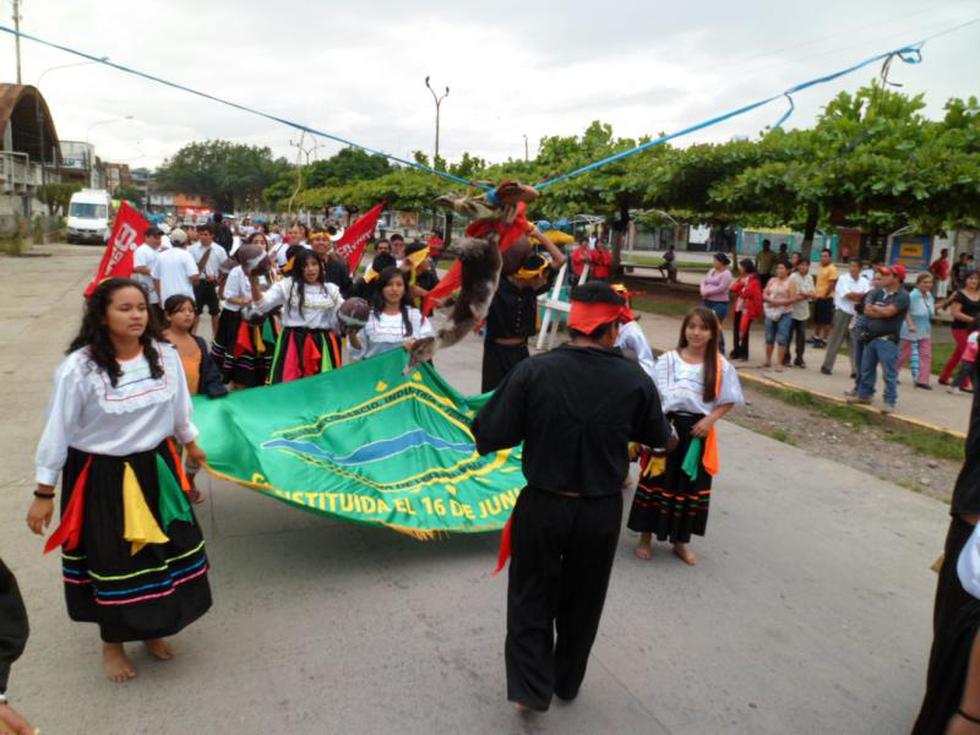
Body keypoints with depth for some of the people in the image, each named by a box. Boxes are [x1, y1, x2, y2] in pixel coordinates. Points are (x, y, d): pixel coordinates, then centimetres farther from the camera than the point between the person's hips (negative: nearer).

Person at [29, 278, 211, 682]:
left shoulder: (165, 355, -9)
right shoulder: (79, 368, -20)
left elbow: (179, 406, 9)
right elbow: (57, 431, -12)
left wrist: (190, 443, 23)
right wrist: (44, 492, -7)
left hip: (155, 469, 4)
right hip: (102, 476, -4)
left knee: (163, 549, 14)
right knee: (112, 560, 11)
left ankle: (151, 628, 41)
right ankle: (112, 643, 36)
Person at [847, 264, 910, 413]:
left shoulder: (902, 296, -9)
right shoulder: (877, 292, 9)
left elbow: (888, 312, -21)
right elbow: (867, 311, -1)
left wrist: (875, 307, -4)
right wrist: (883, 311, -13)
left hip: (887, 340, -7)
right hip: (870, 337, 7)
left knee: (889, 373, -4)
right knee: (866, 369, 15)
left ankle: (890, 402, 0)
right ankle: (864, 395, 27)